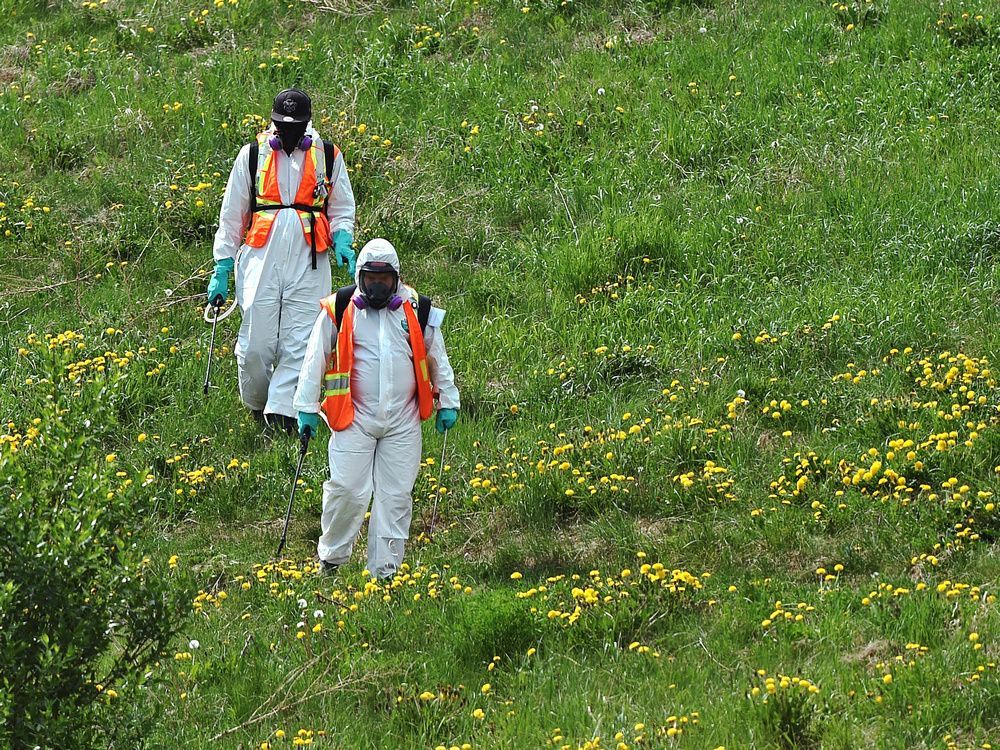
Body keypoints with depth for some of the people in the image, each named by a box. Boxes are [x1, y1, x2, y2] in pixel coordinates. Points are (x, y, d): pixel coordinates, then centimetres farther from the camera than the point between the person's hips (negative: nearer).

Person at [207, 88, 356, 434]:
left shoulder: (329, 157, 10)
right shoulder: (252, 155, 9)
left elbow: (342, 210, 19)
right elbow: (232, 216, 13)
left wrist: (343, 243, -2)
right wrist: (221, 269, 9)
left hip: (309, 263, 0)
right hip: (261, 260, 0)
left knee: (300, 340, -10)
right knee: (256, 342, -7)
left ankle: (282, 412, -9)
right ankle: (256, 405, 16)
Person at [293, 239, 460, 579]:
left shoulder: (417, 311, 5)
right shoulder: (339, 311, -2)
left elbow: (437, 359, 16)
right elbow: (314, 360, 4)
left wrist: (448, 403, 17)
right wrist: (306, 408, 3)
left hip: (403, 422, 2)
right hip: (354, 420, -2)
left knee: (396, 496, 2)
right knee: (347, 490, -8)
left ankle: (385, 570, 9)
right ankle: (331, 559, 12)